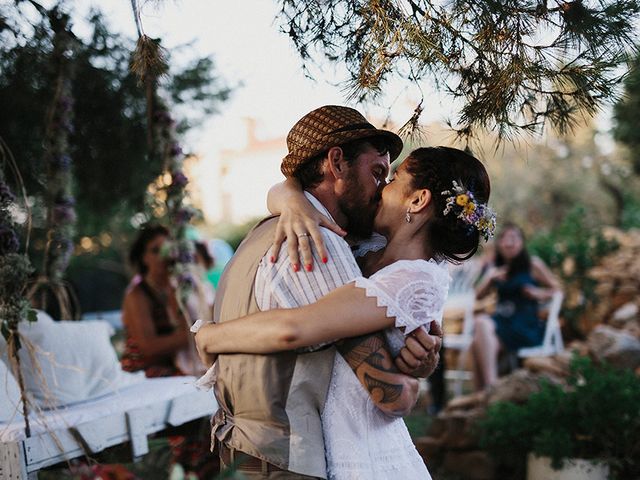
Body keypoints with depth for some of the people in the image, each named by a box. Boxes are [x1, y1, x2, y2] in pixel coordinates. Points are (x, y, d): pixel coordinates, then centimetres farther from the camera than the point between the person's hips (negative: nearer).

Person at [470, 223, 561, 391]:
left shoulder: (533, 265, 4)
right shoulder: (496, 268, 18)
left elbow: (557, 288, 10)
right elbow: (478, 295, 15)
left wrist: (539, 293, -10)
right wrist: (490, 278, -2)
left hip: (526, 325, -4)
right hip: (501, 321, 4)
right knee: (481, 321, -32)